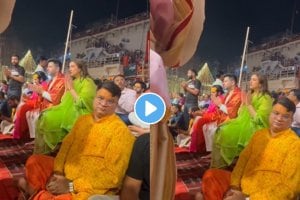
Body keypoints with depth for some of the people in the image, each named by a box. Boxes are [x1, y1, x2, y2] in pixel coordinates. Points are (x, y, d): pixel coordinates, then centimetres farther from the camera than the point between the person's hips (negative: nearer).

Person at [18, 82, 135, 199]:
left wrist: (71, 186, -19)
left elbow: (112, 176, -19)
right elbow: (66, 146, 11)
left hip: (92, 189, -7)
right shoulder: (83, 119, 9)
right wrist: (58, 173, -7)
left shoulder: (120, 131, -15)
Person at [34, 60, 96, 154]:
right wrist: (67, 88, 2)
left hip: (80, 115, -8)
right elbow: (63, 101, 15)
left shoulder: (88, 82, -7)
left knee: (50, 119, -21)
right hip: (70, 112, 8)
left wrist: (71, 88, -11)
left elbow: (80, 102, -18)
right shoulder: (73, 82, 17)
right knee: (45, 117, -12)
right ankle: (45, 150, -9)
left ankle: (55, 147, -8)